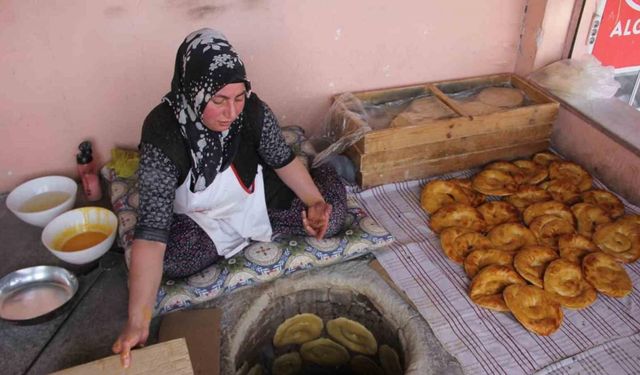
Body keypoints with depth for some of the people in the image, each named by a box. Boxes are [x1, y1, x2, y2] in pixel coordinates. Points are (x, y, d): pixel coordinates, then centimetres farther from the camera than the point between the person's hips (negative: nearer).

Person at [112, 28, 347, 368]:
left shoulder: (253, 110, -25)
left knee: (332, 210, -12)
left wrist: (316, 203, -23)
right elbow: (152, 229, -38)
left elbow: (283, 160, -6)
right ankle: (249, 234, -2)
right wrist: (137, 321, -44)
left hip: (258, 199, 1)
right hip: (199, 219, 0)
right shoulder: (162, 132, -33)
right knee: (171, 256, -30)